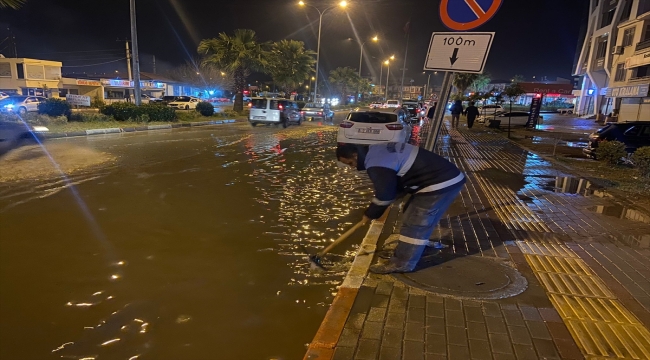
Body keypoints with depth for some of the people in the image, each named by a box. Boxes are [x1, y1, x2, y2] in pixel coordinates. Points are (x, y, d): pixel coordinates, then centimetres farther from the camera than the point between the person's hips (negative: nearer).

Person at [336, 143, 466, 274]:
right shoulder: (376, 150, 12)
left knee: (413, 223, -3)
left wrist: (370, 215, 1)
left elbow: (384, 196, -14)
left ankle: (401, 263, 10)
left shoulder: (375, 165, -21)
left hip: (441, 183, -10)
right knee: (416, 218, 19)